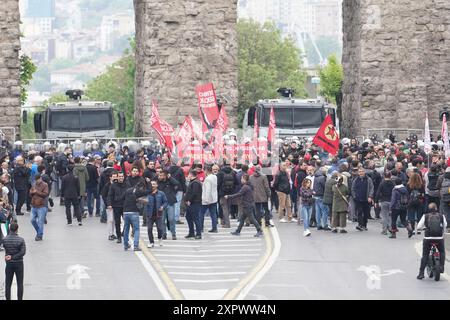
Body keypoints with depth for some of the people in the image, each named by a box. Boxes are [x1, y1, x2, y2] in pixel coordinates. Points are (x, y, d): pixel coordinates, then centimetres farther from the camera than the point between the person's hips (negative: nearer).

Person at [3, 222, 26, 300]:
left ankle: (8, 299, 10)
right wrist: (12, 257, -13)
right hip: (18, 263, -1)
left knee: (8, 284, 9)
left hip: (9, 263, 1)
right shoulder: (20, 240, -13)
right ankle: (20, 299, 8)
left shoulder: (5, 239, -9)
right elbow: (23, 252, -16)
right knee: (20, 284, 8)